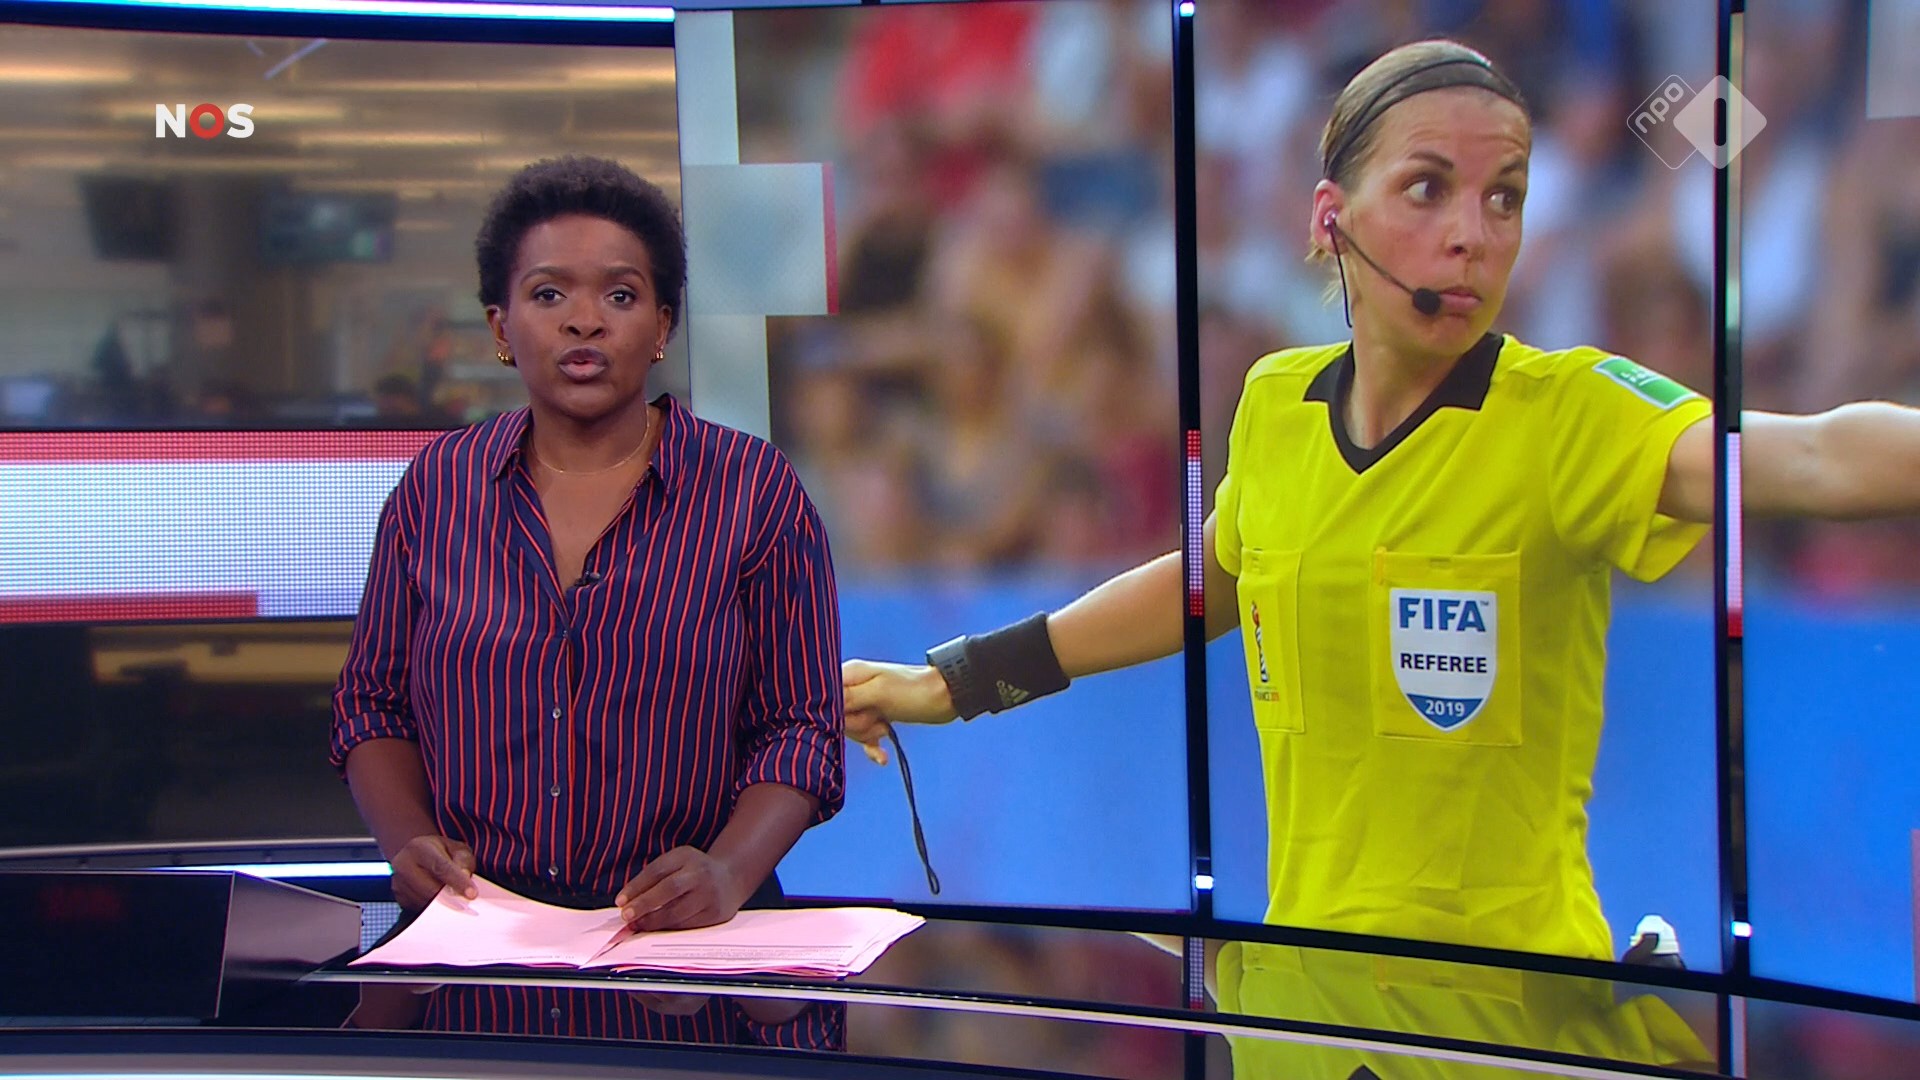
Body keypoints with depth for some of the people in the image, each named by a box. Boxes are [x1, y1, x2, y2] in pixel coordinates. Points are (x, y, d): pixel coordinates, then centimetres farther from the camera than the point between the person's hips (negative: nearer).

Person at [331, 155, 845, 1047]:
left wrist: (728, 872, -15)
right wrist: (409, 844, -3)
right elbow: (373, 704, 16)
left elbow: (799, 727, 3)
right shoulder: (437, 486, 10)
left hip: (683, 944, -1)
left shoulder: (755, 491, 3)